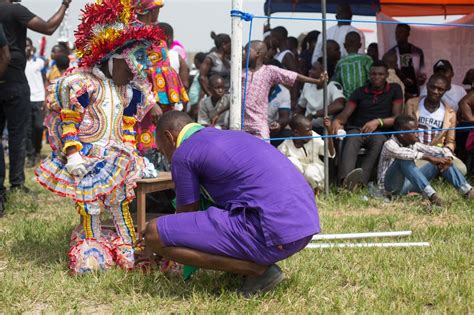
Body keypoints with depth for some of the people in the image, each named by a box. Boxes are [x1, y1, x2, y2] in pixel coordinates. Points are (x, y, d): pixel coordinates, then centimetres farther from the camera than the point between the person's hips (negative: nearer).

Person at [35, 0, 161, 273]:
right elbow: (69, 122, -12)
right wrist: (73, 154, -16)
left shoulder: (129, 92, 10)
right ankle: (92, 244, 6)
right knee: (89, 202, -2)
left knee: (120, 201, 7)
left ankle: (129, 242, 13)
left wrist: (131, 152, 12)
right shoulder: (83, 85, -12)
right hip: (87, 155, -6)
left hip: (116, 156, 6)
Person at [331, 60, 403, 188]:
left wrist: (378, 122, -14)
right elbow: (345, 114, 8)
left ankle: (361, 178, -60)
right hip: (356, 129, 1)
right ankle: (347, 179, -61)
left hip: (379, 132, -1)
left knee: (379, 142, -39)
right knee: (351, 140, -36)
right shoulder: (360, 92, 19)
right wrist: (336, 121, -18)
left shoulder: (394, 90, 14)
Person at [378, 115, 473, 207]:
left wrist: (448, 158, -20)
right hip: (393, 187, -7)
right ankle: (431, 195, -46)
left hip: (410, 185, 7)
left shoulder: (414, 145, 6)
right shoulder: (389, 145, -15)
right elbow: (401, 152, -40)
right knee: (404, 159, -35)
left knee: (441, 156, -4)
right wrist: (428, 158, -45)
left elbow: (443, 150, 4)